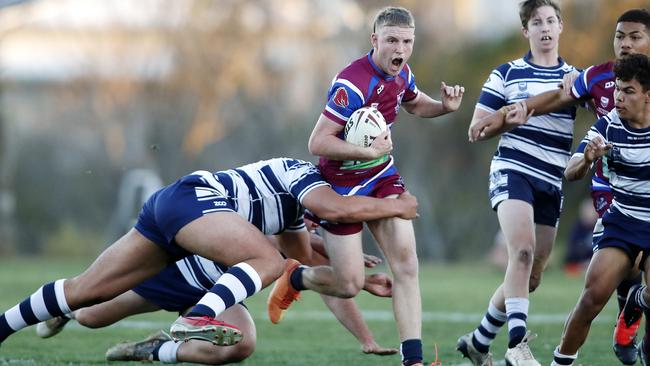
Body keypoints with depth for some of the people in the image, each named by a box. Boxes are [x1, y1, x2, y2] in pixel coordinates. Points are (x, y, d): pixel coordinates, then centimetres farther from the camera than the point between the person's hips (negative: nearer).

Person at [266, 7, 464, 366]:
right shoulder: (353, 84, -28)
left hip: (382, 177, 7)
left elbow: (416, 104, 23)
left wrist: (445, 106, 2)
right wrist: (371, 151, -29)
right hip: (343, 184, -7)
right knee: (349, 284, -3)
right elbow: (318, 143, -29)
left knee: (405, 261, -7)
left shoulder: (401, 74, -1)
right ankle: (294, 278, 30)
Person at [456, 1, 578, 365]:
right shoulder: (506, 74, 4)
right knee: (522, 252, -28)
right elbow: (476, 128, 4)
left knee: (532, 277, 6)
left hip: (552, 184, 4)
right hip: (512, 171, -4)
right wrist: (505, 117, -15)